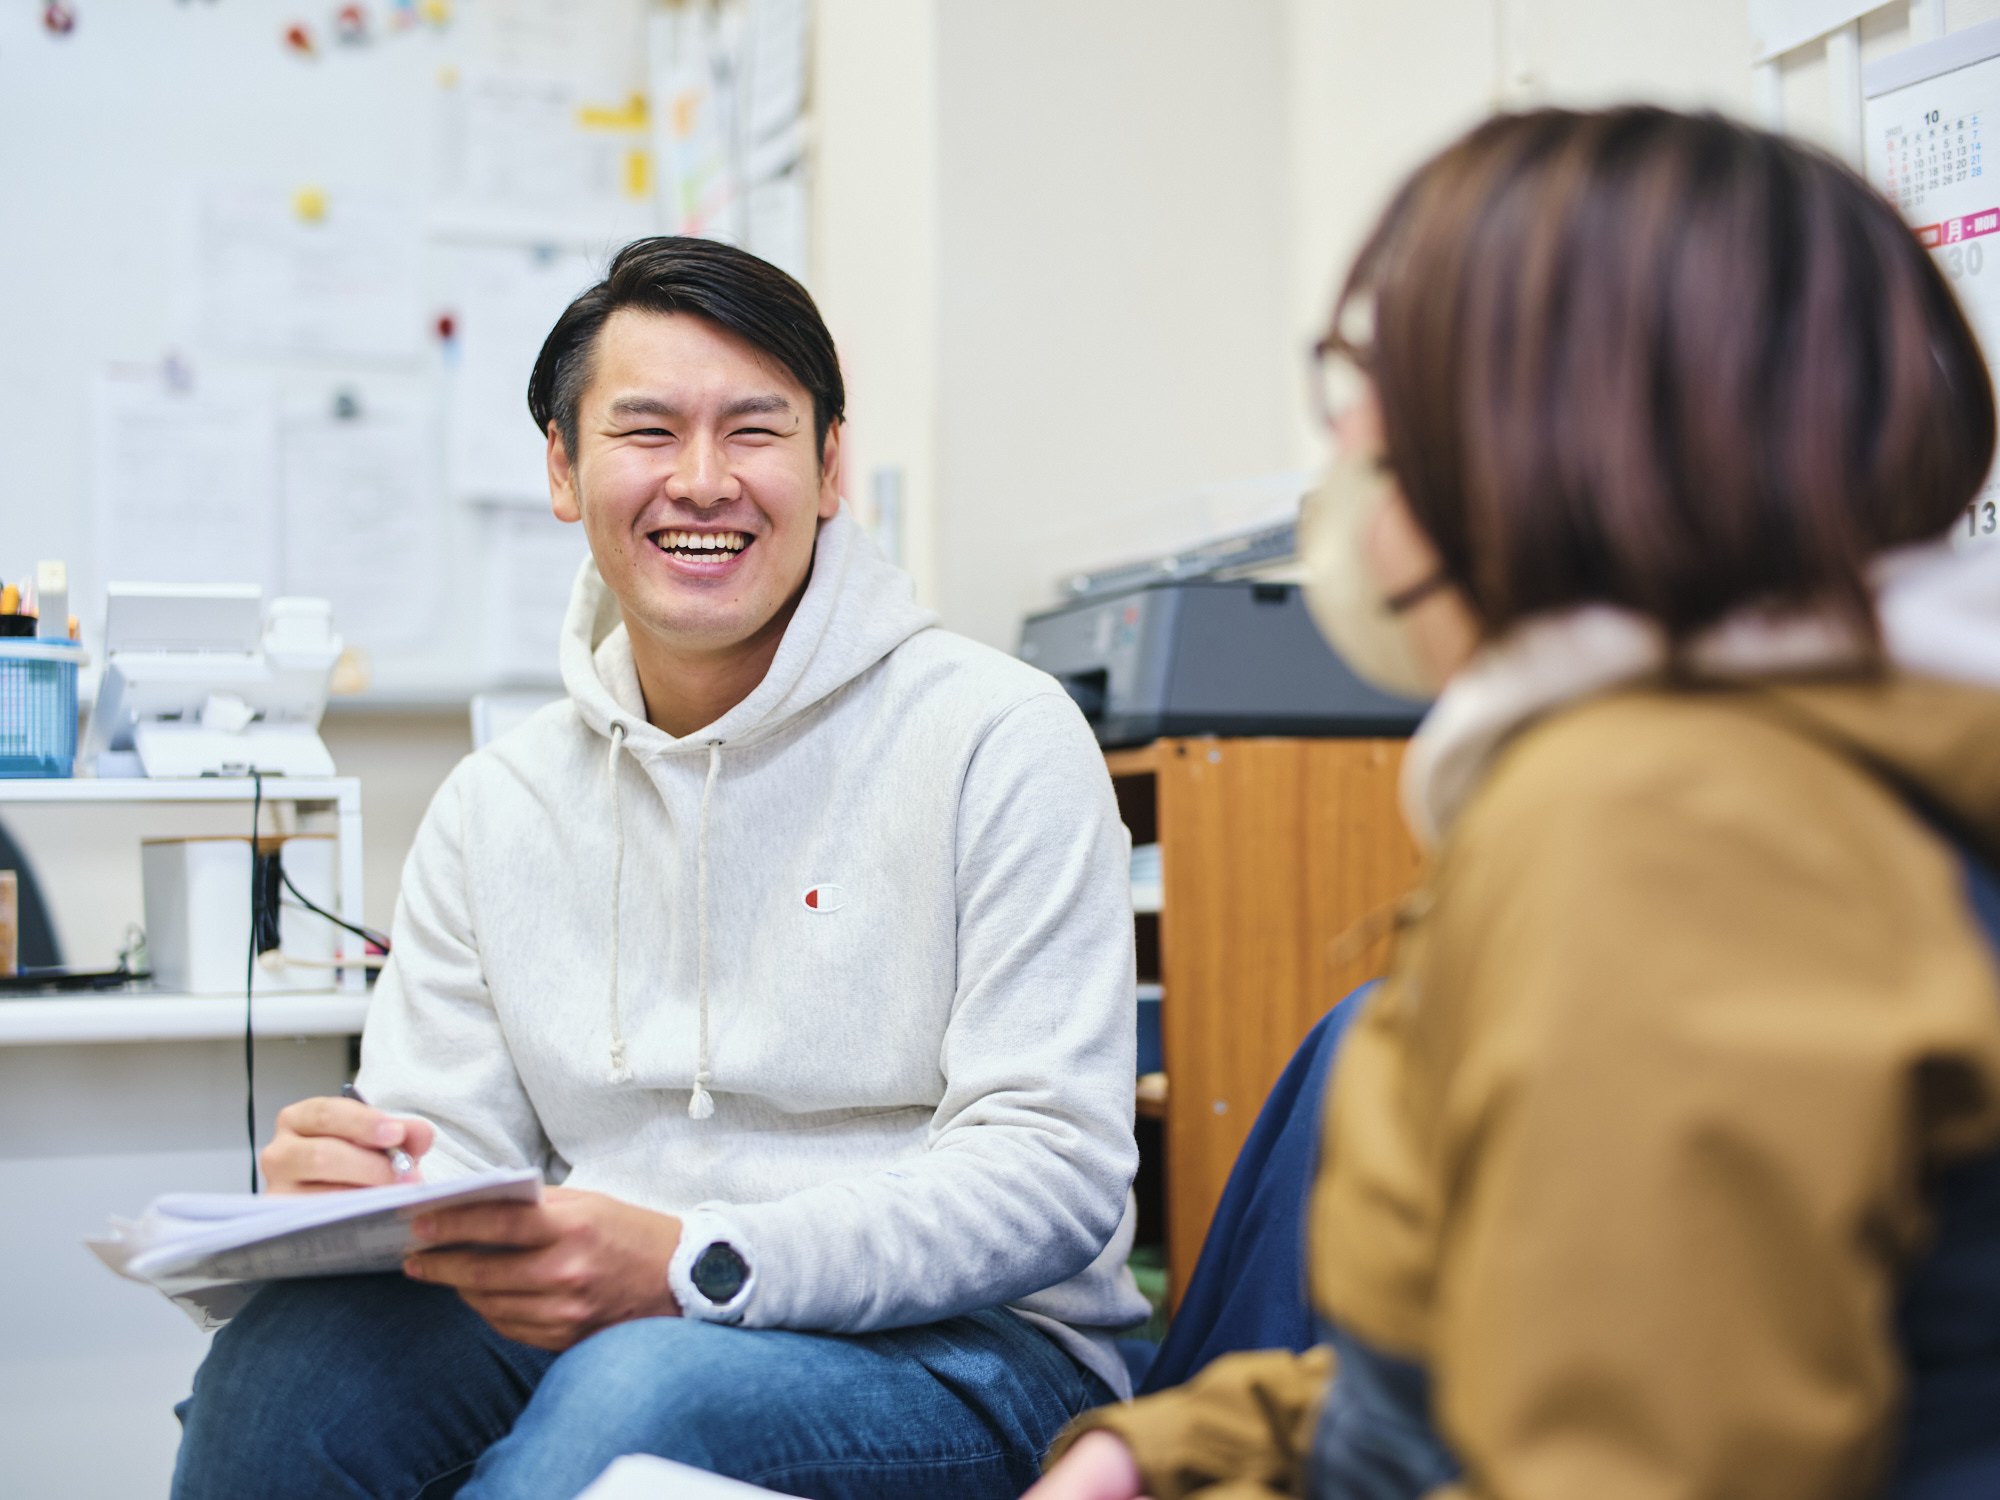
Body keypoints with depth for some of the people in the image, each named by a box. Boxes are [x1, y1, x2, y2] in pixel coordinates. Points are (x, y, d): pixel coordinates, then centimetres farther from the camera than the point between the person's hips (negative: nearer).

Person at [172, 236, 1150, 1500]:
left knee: (644, 1388, -36)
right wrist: (360, 1187, -19)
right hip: (605, 1335, 4)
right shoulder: (497, 806, 10)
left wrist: (690, 1264, -26)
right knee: (300, 1341, -27)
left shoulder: (999, 739, -6)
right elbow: (448, 1147, 8)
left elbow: (1055, 1170, -13)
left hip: (969, 1353, -3)